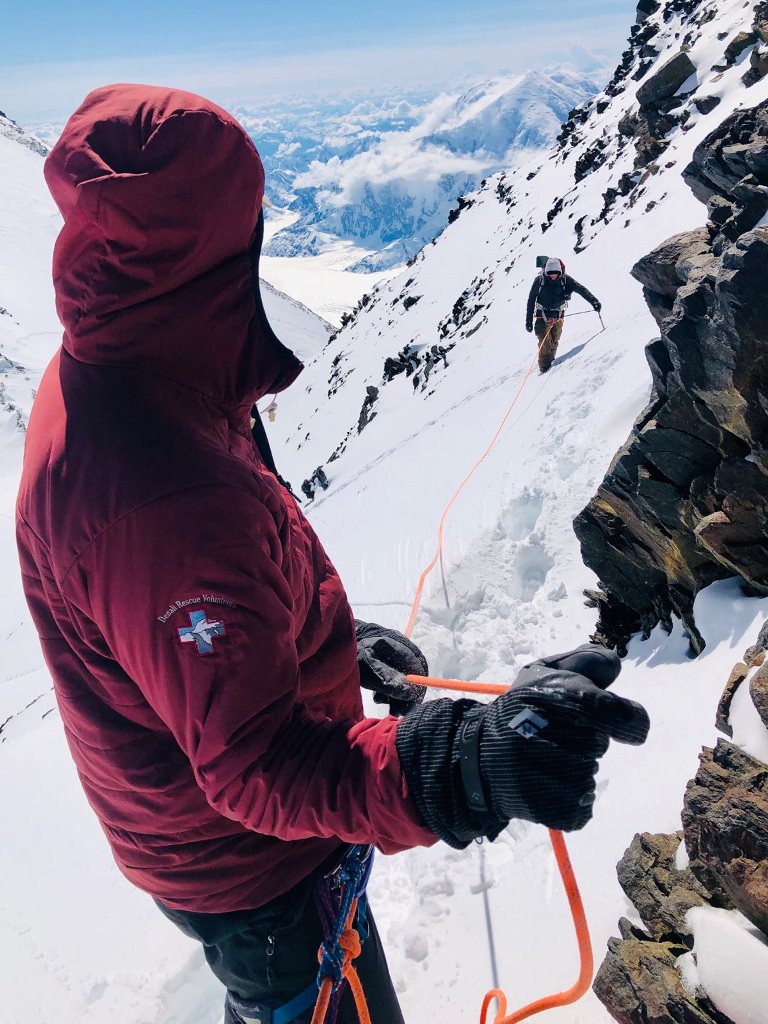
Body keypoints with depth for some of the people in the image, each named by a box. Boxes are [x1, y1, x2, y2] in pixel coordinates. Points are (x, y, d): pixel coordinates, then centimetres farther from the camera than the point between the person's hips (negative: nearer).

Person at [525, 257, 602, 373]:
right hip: (543, 316, -2)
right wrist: (529, 321, -9)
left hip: (558, 316, 2)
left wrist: (593, 301, -30)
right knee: (544, 344, -14)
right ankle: (545, 369, -9)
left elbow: (581, 289, -14)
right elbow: (531, 300, -6)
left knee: (554, 342, 10)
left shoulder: (565, 280, -9)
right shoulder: (539, 280, -12)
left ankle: (551, 363, 26)